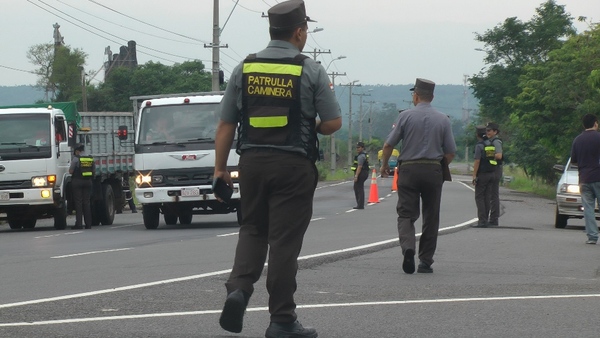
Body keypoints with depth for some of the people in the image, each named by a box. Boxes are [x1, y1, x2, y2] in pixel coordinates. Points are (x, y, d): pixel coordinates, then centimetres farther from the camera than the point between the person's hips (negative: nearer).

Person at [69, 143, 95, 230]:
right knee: (87, 202, 8)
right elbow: (94, 172, 11)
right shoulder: (91, 159, 7)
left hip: (77, 181, -4)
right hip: (88, 181, 4)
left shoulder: (76, 159, -8)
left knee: (78, 202, -2)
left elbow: (70, 171, -7)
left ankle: (78, 223, -6)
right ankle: (88, 223, 6)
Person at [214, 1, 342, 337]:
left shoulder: (244, 69, 4)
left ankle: (239, 289, -6)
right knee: (285, 239, 2)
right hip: (294, 164, -3)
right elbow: (333, 122, -4)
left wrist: (220, 167, 10)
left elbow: (226, 125, 4)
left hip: (252, 161, 3)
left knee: (252, 230, 18)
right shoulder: (311, 71, -5)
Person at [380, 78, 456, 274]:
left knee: (406, 214, -1)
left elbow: (388, 145, -4)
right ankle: (426, 261, 10)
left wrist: (384, 164, 14)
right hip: (434, 171, 2)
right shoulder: (443, 120, 3)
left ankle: (408, 246, -27)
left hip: (408, 170, -2)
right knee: (430, 217, 10)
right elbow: (450, 153, 3)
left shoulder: (406, 116, -3)